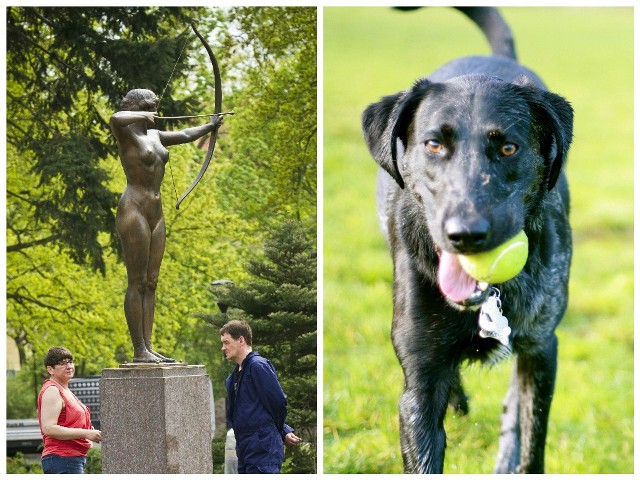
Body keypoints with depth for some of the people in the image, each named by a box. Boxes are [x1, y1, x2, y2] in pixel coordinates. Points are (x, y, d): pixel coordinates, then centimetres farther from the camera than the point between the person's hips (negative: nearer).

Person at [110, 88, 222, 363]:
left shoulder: (154, 135, 17)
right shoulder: (126, 132, -7)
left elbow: (184, 135, 35)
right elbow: (115, 118, -31)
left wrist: (209, 126, 48)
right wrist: (144, 115, -17)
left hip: (155, 213, 9)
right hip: (133, 210, -9)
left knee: (151, 283, 6)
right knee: (137, 283, -8)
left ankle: (148, 347, 7)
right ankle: (139, 351, -8)